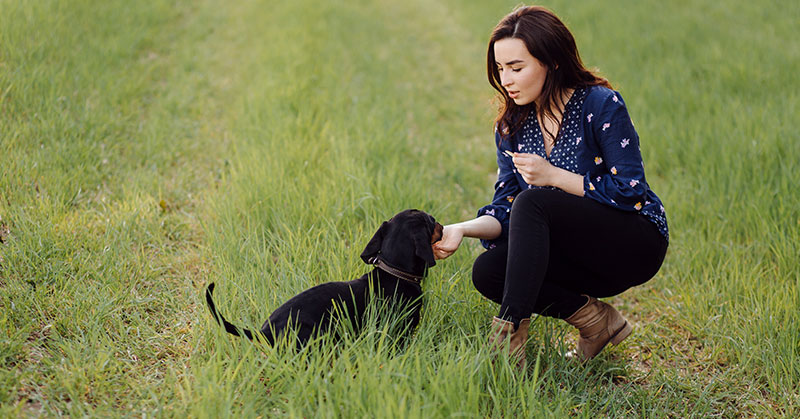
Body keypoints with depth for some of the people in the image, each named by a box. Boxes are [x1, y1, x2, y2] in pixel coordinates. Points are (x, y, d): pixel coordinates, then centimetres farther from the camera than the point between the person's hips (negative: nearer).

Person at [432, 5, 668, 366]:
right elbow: (504, 211, 0)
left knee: (532, 202, -30)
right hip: (579, 259, 7)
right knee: (487, 271, -19)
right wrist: (463, 229, -21)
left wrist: (553, 176, -20)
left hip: (635, 245, -6)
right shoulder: (511, 126, 3)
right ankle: (595, 318, -5)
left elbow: (630, 191, -16)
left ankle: (508, 334, -35)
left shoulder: (600, 105, -14)